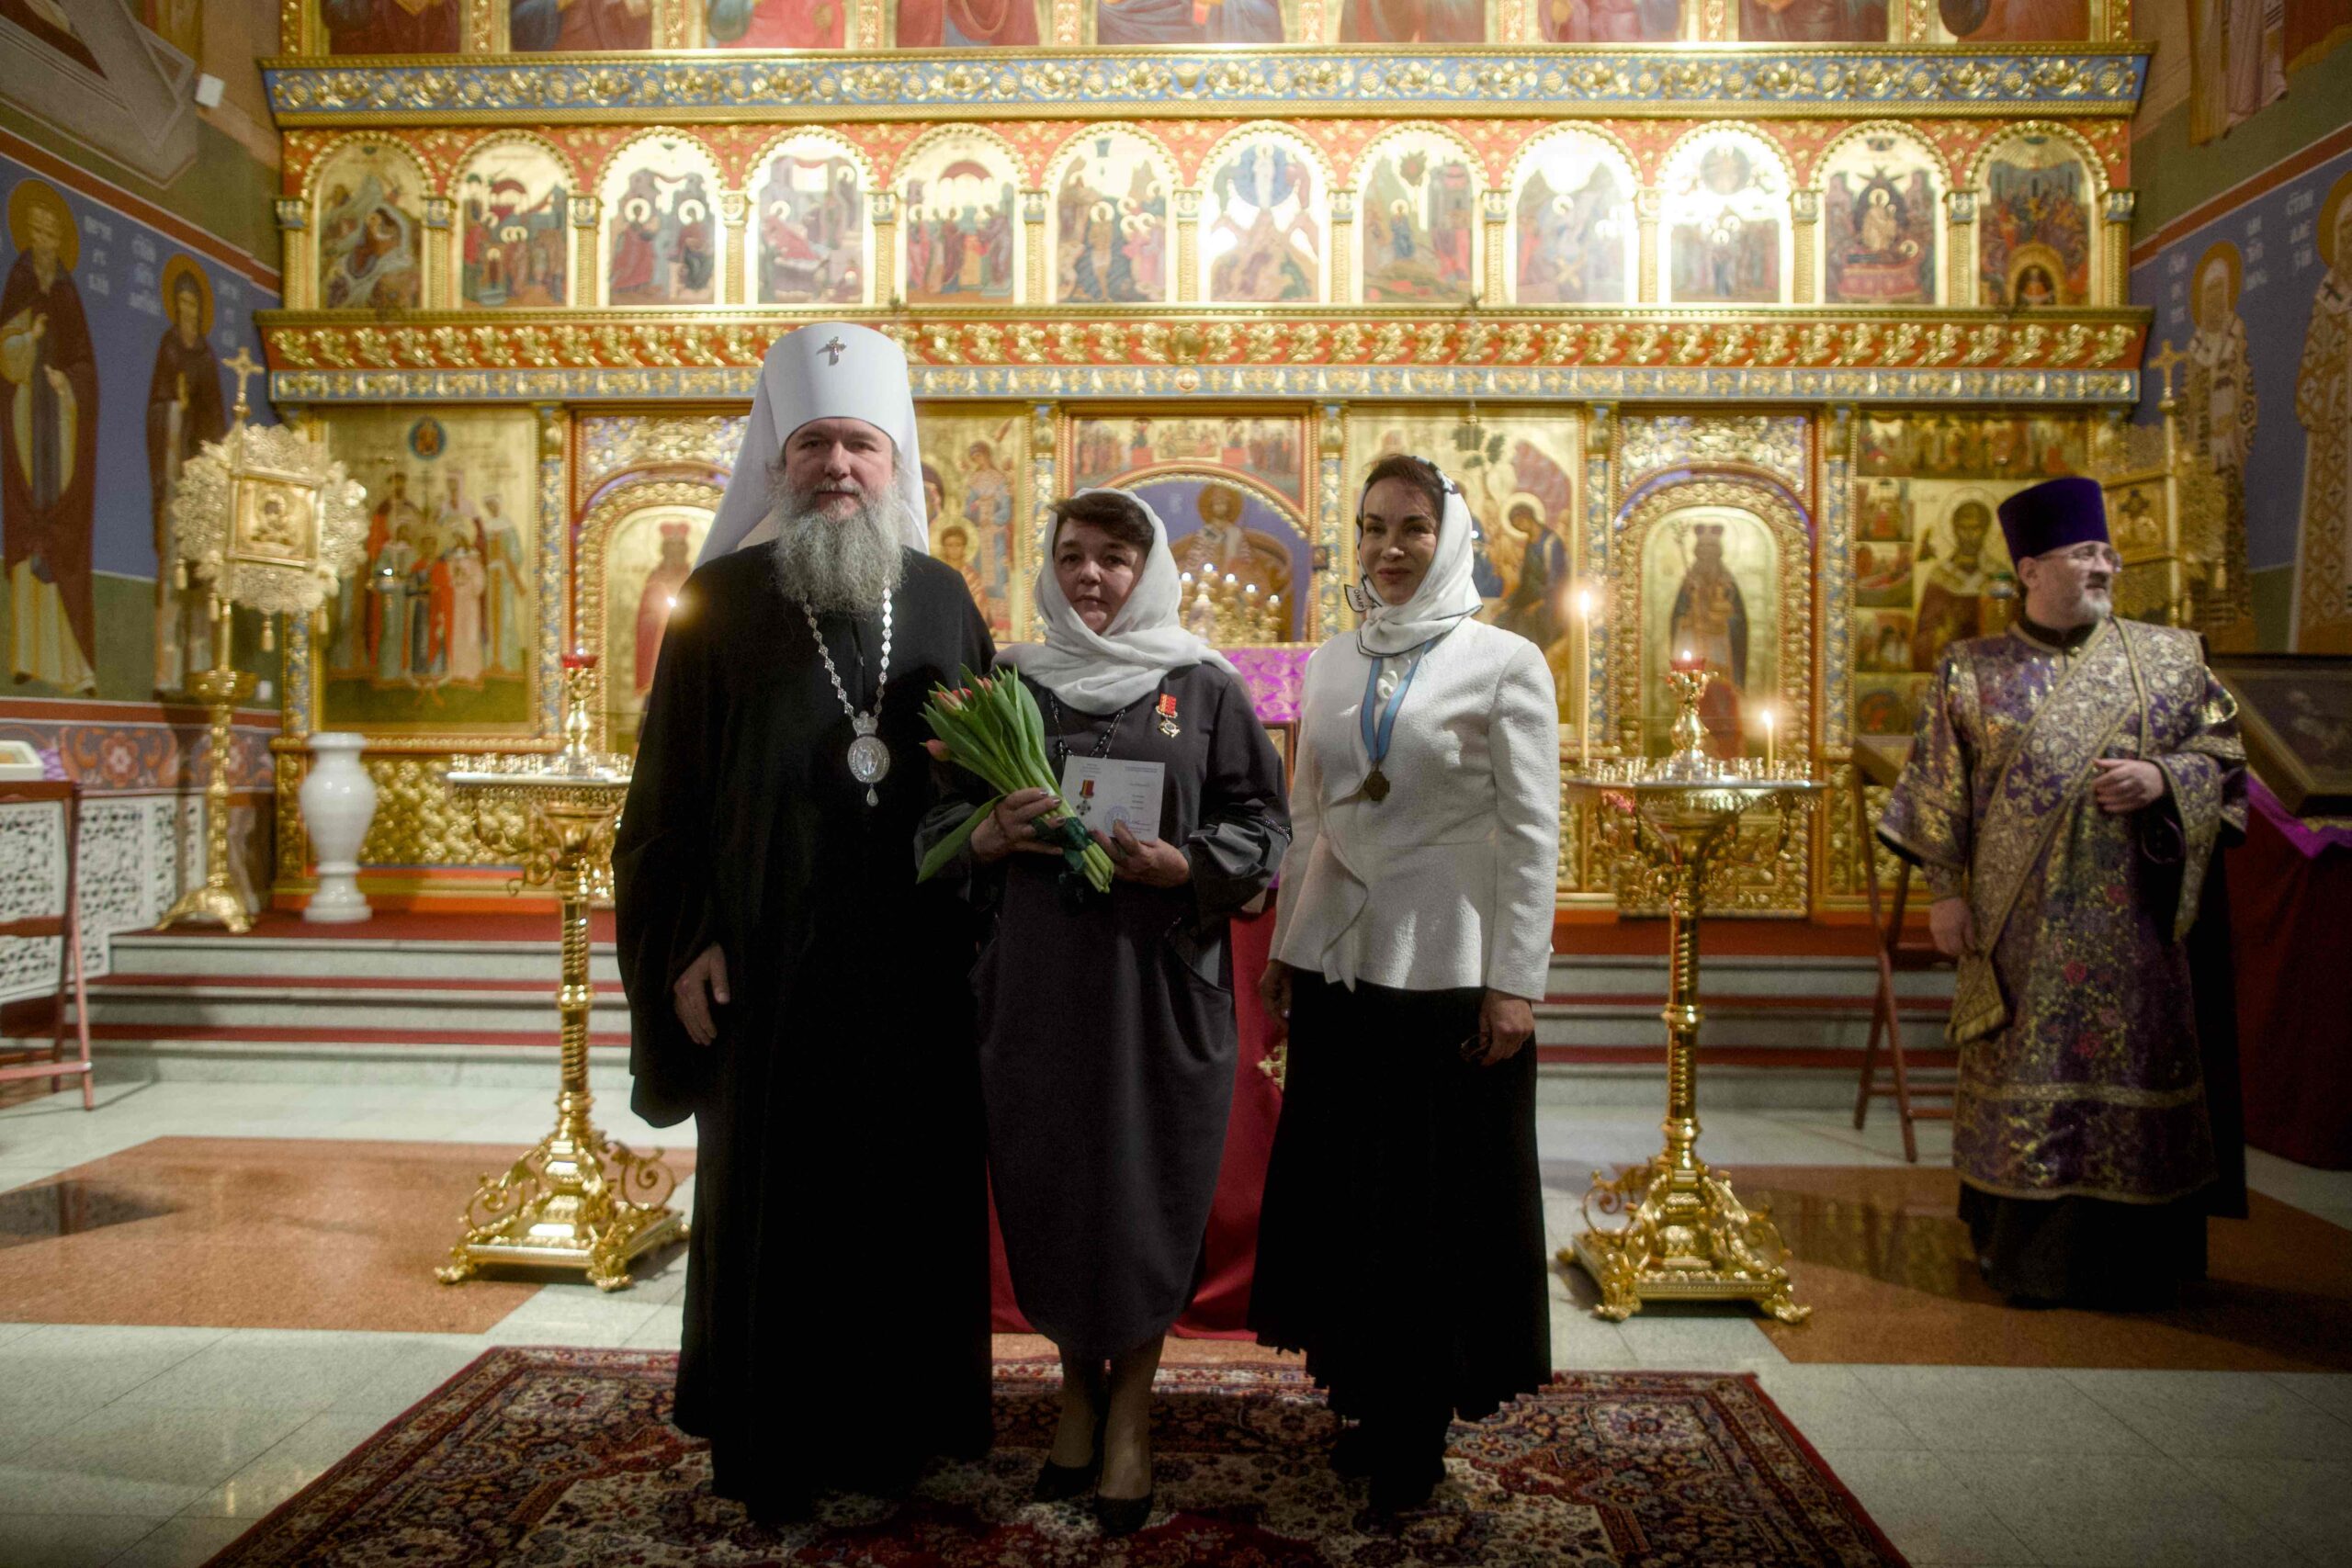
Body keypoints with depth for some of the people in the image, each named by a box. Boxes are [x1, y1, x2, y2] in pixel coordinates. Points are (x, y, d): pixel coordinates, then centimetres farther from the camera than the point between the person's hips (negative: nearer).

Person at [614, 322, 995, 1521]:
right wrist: (686, 940, -8)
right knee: (771, 1193, 6)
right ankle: (770, 1444, 23)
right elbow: (669, 785, -2)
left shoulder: (942, 598, 8)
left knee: (915, 1186, 9)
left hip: (914, 958, 3)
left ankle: (900, 1420, 27)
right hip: (768, 959, -2)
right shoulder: (723, 599, 0)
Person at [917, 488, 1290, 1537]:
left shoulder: (1204, 686, 3)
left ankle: (1130, 1410, 22)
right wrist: (988, 836, -12)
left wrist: (1186, 866, -15)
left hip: (1158, 983, -2)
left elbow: (1261, 821, 2)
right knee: (1048, 1184, 8)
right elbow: (942, 817, 10)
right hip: (1034, 983, 2)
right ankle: (1079, 1384, 30)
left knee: (1147, 1186, 4)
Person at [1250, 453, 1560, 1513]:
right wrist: (1284, 947, 10)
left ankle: (1415, 1433, 21)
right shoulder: (1330, 663, 9)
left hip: (1447, 973, -4)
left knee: (1442, 1199, 6)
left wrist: (1516, 983, -10)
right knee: (1340, 1188, 10)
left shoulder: (1505, 664, -4)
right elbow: (1306, 817, 13)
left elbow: (1532, 833, -6)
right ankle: (1364, 1396, 27)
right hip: (1338, 966, 4)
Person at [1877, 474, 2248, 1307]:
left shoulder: (2168, 657, 6)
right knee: (2022, 1079, 4)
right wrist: (1946, 888, -4)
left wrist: (2162, 778, -12)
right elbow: (1938, 790, 2)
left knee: (2134, 1071, 4)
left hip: (2130, 917, 1)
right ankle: (2022, 1251, 17)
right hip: (2020, 920, -1)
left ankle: (2132, 1259, 19)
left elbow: (2223, 751, 8)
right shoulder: (1971, 670, 3)